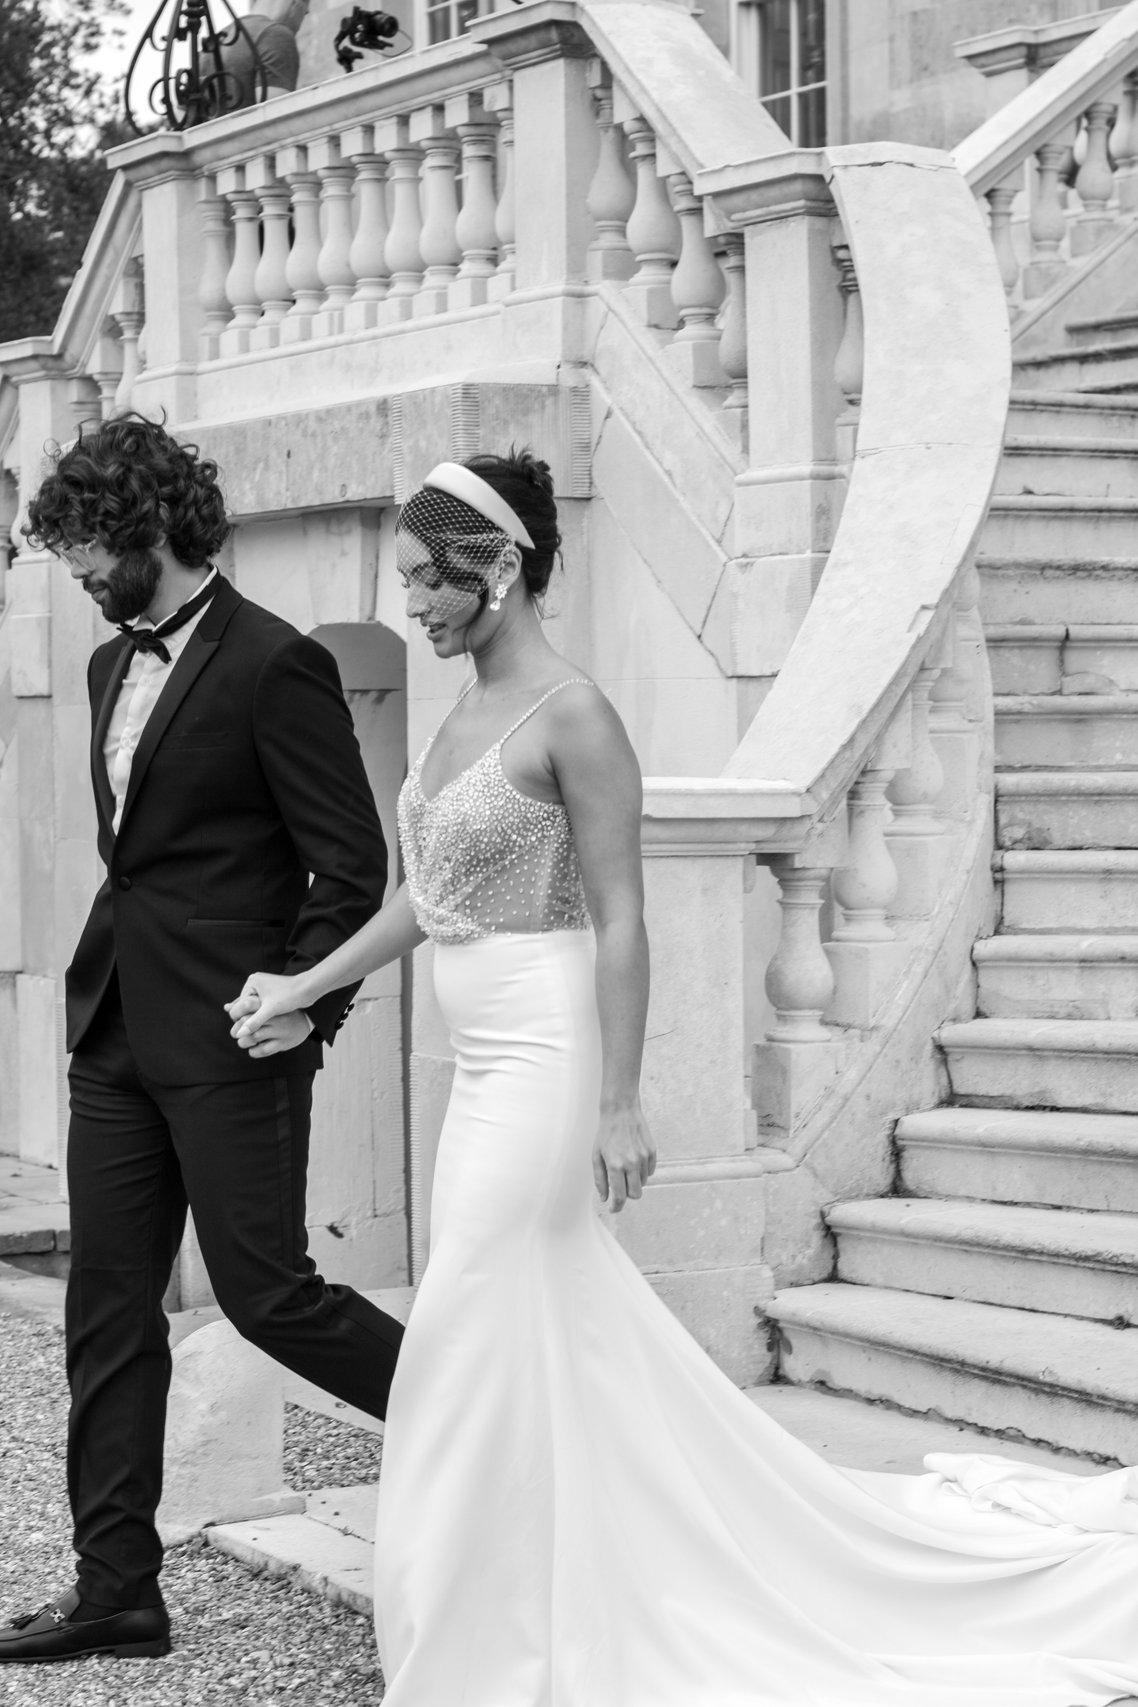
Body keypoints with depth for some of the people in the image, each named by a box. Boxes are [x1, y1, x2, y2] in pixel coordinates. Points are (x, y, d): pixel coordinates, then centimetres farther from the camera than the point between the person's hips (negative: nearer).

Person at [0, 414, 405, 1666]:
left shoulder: (275, 666, -12)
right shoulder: (114, 665, 13)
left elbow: (354, 865, -12)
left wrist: (306, 1002, -16)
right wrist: (109, 975, 15)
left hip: (230, 1043, -8)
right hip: (117, 1034, 8)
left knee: (263, 1291, -4)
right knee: (107, 1306, 7)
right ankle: (116, 1588, 13)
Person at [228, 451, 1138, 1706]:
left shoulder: (572, 717, -15)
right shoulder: (466, 712, 11)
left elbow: (620, 921, -16)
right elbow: (425, 895, 19)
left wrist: (619, 1104, -18)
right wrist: (305, 986, 17)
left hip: (545, 1060, -8)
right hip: (484, 1065, 8)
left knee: (473, 1348, -4)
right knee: (574, 1338, 12)